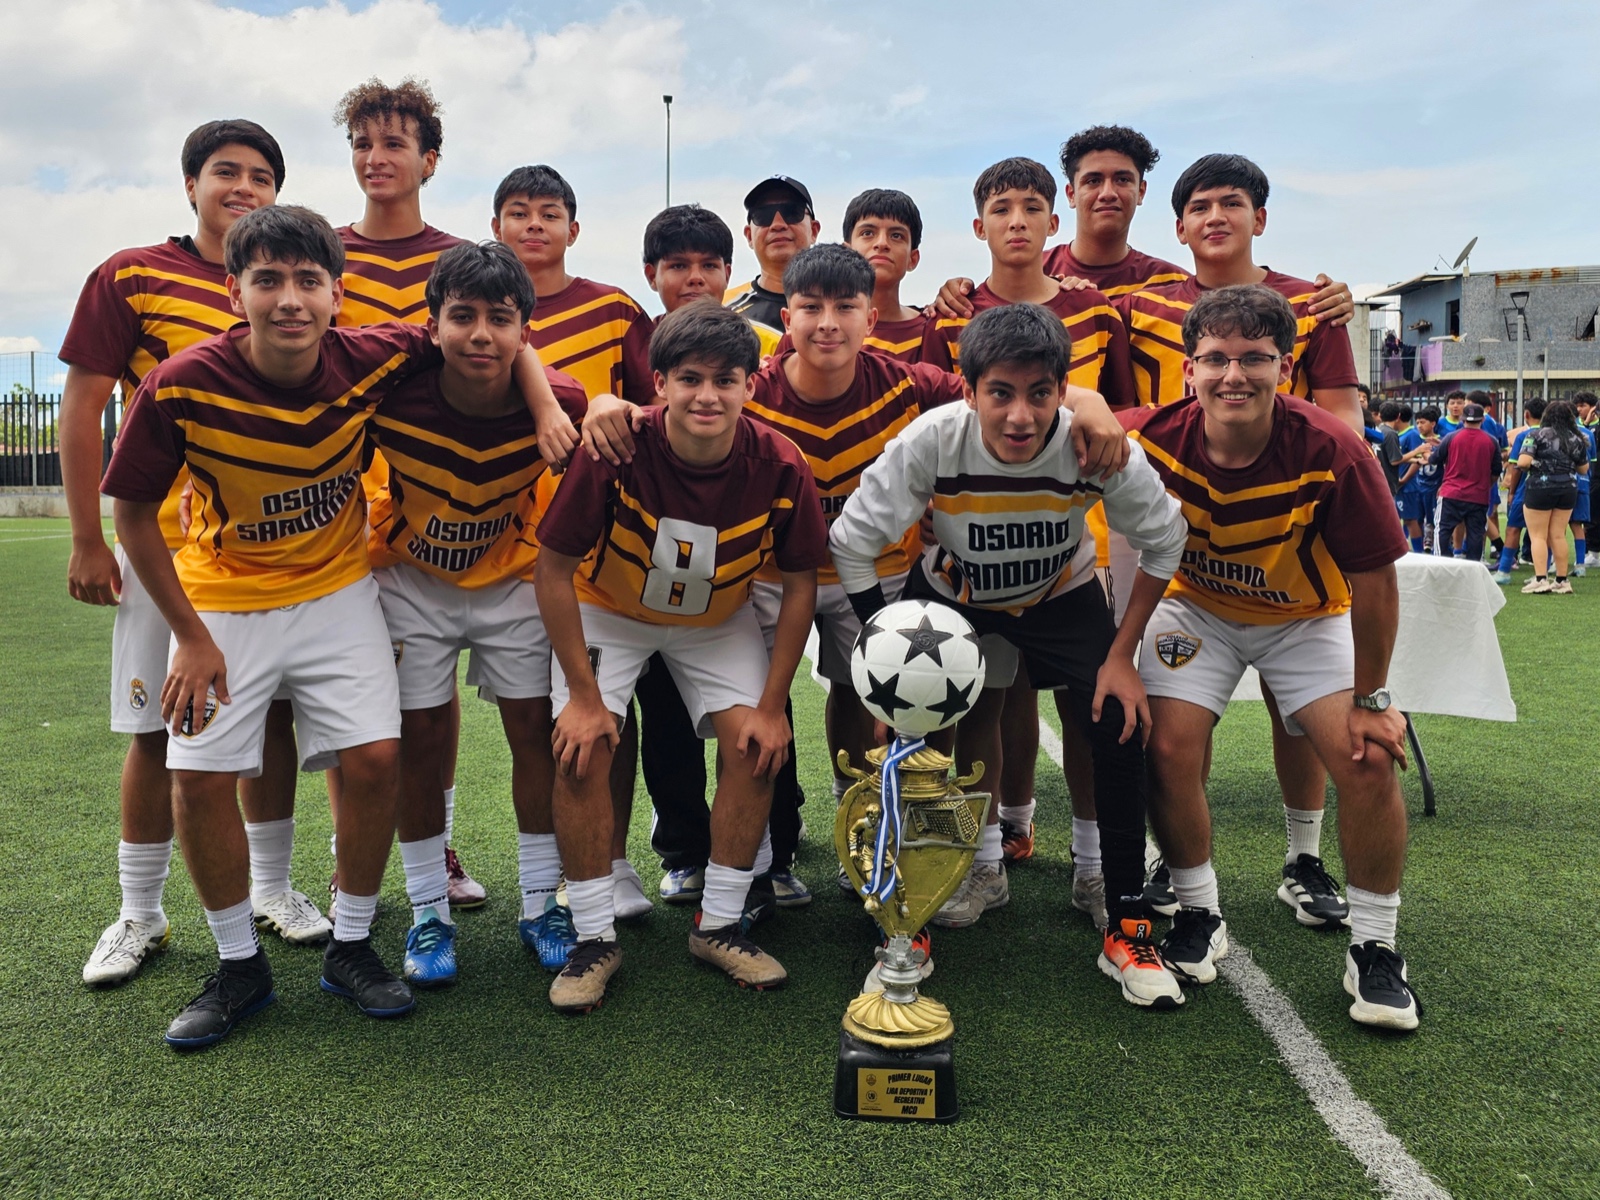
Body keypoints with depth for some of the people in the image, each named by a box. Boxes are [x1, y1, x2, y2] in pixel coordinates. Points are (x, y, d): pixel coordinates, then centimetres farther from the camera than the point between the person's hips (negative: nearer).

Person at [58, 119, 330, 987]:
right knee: (157, 731, 4)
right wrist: (87, 541, -6)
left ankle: (272, 888, 24)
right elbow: (82, 408, -2)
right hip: (164, 545, -2)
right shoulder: (131, 277, -1)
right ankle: (139, 914, 19)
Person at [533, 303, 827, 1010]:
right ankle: (594, 938, 1)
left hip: (719, 620, 2)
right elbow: (554, 569, -21)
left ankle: (718, 926, 8)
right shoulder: (614, 454, -32)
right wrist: (584, 696, -19)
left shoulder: (781, 467, -26)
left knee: (757, 747, -11)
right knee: (582, 751, -16)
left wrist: (772, 705, -11)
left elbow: (800, 584, -11)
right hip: (607, 611, -1)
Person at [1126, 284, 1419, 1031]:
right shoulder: (1151, 440, -26)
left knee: (1368, 761, -14)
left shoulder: (1331, 453, -29)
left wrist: (1370, 699, -11)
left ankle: (1373, 950, 7)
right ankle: (1199, 918, 9)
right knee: (1169, 749, -16)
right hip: (1196, 609, 1)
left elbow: (1373, 578, -17)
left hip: (1308, 618, -1)